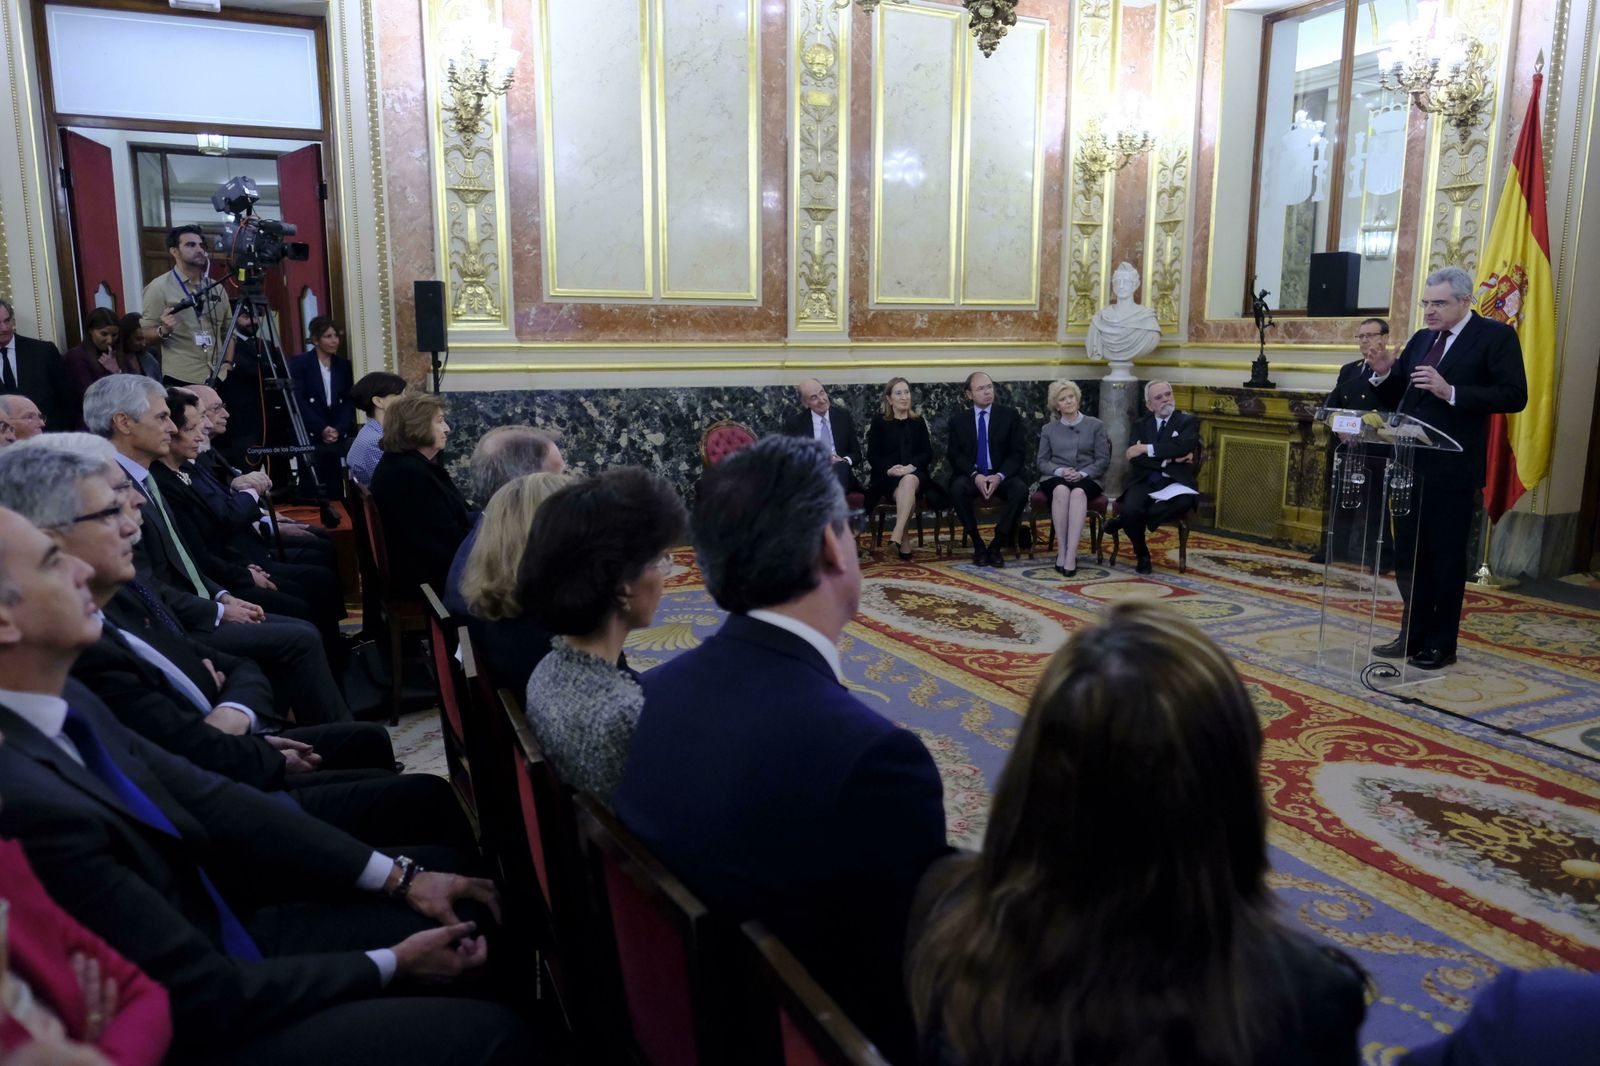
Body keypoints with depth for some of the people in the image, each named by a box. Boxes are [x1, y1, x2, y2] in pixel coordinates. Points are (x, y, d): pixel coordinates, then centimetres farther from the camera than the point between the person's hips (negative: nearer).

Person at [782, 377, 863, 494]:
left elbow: (856, 453, 12)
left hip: (840, 476, 2)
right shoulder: (794, 422, 6)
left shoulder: (843, 416, 12)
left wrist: (845, 461, -12)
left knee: (841, 466, -35)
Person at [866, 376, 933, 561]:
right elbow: (872, 454, 4)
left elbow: (928, 453, 8)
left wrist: (911, 466, -13)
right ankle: (903, 543, -30)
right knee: (906, 495, -34)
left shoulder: (918, 422, 17)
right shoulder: (879, 422, 11)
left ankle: (897, 535, -45)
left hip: (915, 473, 1)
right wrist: (889, 469, -16)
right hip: (888, 476, -1)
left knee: (909, 481, -36)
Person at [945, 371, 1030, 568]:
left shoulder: (1010, 415, 4)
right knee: (957, 489, -33)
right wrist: (975, 475, -18)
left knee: (1021, 489, -32)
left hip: (1002, 476, 0)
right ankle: (978, 545, -17)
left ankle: (996, 545, -19)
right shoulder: (958, 420, 7)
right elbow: (954, 454, 1)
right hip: (971, 476, 0)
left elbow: (1018, 453, 0)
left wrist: (1000, 476, -18)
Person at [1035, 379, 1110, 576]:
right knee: (1061, 490, -38)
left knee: (1078, 492, -39)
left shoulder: (1095, 425, 12)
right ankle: (1061, 550, -36)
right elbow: (1042, 462, 10)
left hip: (1087, 479, -1)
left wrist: (1083, 473, -13)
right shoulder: (1048, 429, 17)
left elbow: (1103, 460, 5)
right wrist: (1060, 471, -11)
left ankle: (1071, 555, -46)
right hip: (1055, 478, 1)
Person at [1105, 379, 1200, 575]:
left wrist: (1146, 449, -14)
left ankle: (1125, 520, -18)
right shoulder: (1142, 424, 16)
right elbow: (1135, 457, 0)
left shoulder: (1188, 421, 8)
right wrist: (1168, 460, -13)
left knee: (1184, 503, -37)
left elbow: (1181, 447, -14)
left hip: (1173, 483, -1)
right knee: (1131, 509, -31)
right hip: (1144, 482, 2)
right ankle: (1142, 555, -1)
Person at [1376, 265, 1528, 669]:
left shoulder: (1496, 336, -5)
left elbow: (1514, 396, -13)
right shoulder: (1421, 339, 14)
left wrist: (1451, 392, -22)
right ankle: (1412, 636, 22)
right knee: (1408, 555, 10)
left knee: (1446, 558, 4)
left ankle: (1441, 644, 15)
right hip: (1409, 464, 6)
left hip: (1451, 468, -6)